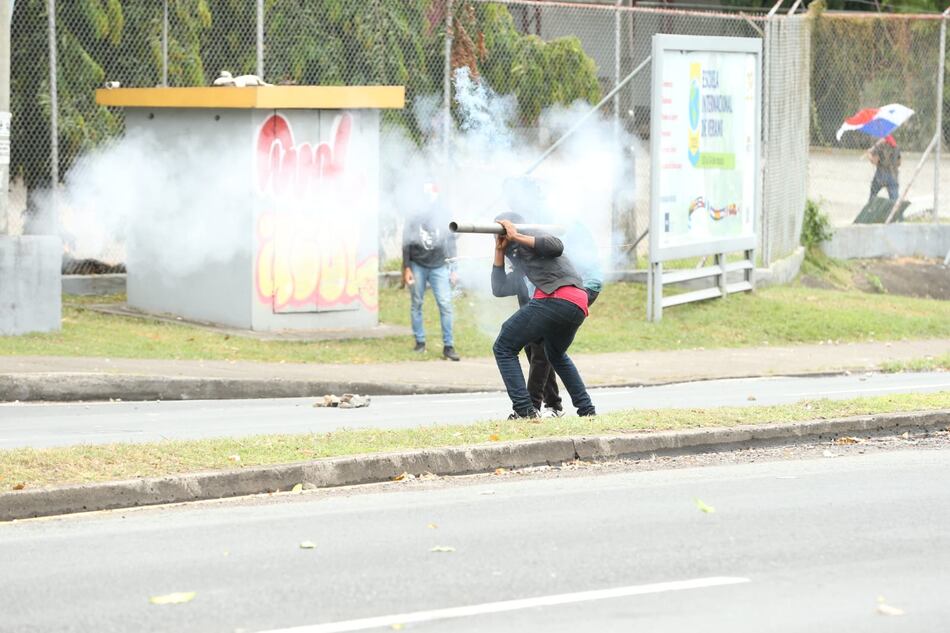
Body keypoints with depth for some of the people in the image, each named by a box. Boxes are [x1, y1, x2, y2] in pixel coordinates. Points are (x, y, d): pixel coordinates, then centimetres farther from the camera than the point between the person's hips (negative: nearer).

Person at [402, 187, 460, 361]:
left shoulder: (443, 216, 7)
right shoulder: (414, 217, 2)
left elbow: (450, 243, 11)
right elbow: (406, 243, 4)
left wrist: (453, 269, 10)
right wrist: (406, 268, -2)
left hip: (439, 266, 0)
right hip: (417, 265, 0)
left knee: (445, 304, -9)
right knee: (416, 304, 4)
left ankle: (448, 346, -7)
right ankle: (420, 342, 16)